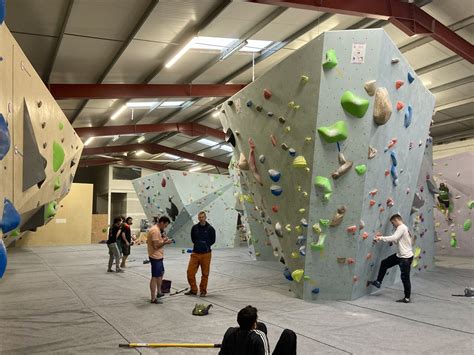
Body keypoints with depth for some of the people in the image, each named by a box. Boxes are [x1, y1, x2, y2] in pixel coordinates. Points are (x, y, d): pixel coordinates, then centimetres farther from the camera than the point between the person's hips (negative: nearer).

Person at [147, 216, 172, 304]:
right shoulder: (155, 231, -21)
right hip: (155, 257, -11)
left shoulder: (156, 229, 11)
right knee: (155, 277, -5)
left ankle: (158, 292, 36)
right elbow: (155, 246, -26)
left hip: (158, 256, 11)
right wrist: (165, 242, -18)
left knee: (161, 273, 24)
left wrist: (162, 240, 9)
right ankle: (153, 298, 1)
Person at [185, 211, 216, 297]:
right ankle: (193, 289, 16)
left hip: (206, 254, -2)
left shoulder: (210, 228, -3)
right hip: (195, 253, 3)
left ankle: (203, 291, 18)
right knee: (190, 272, 0)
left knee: (205, 274, 4)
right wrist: (198, 245, 7)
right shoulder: (194, 228, 5)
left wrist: (205, 245, -1)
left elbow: (213, 240, 5)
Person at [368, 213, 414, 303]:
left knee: (405, 278, -1)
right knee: (384, 263, 15)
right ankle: (378, 282, 24)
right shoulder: (404, 228, 15)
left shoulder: (401, 227, -15)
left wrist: (381, 238, -22)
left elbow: (394, 237, -29)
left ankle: (407, 298, 11)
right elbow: (398, 241, 13)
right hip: (400, 255, 11)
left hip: (406, 257, -11)